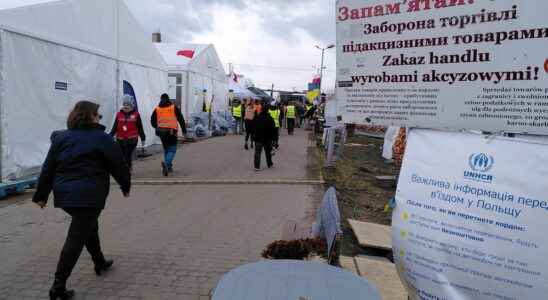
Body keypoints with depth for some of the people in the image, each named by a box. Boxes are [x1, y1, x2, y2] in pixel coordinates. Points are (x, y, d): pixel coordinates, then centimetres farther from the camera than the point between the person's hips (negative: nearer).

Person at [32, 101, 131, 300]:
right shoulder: (102, 139, -6)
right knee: (76, 238, -2)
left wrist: (41, 195, 17)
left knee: (89, 227, 25)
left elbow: (47, 169, 10)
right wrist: (126, 186, 14)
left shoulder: (61, 138, 9)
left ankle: (100, 263, 39)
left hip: (64, 195, 7)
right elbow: (118, 165, -1)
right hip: (88, 196, -7)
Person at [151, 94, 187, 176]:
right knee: (172, 149, 0)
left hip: (161, 132, 3)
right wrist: (184, 129, 7)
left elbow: (152, 121, 11)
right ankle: (166, 163, -27)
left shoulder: (157, 109, 9)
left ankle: (168, 167, 21)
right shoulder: (174, 107, 3)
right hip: (172, 131, -3)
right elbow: (180, 118, 1)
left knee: (166, 149, 19)